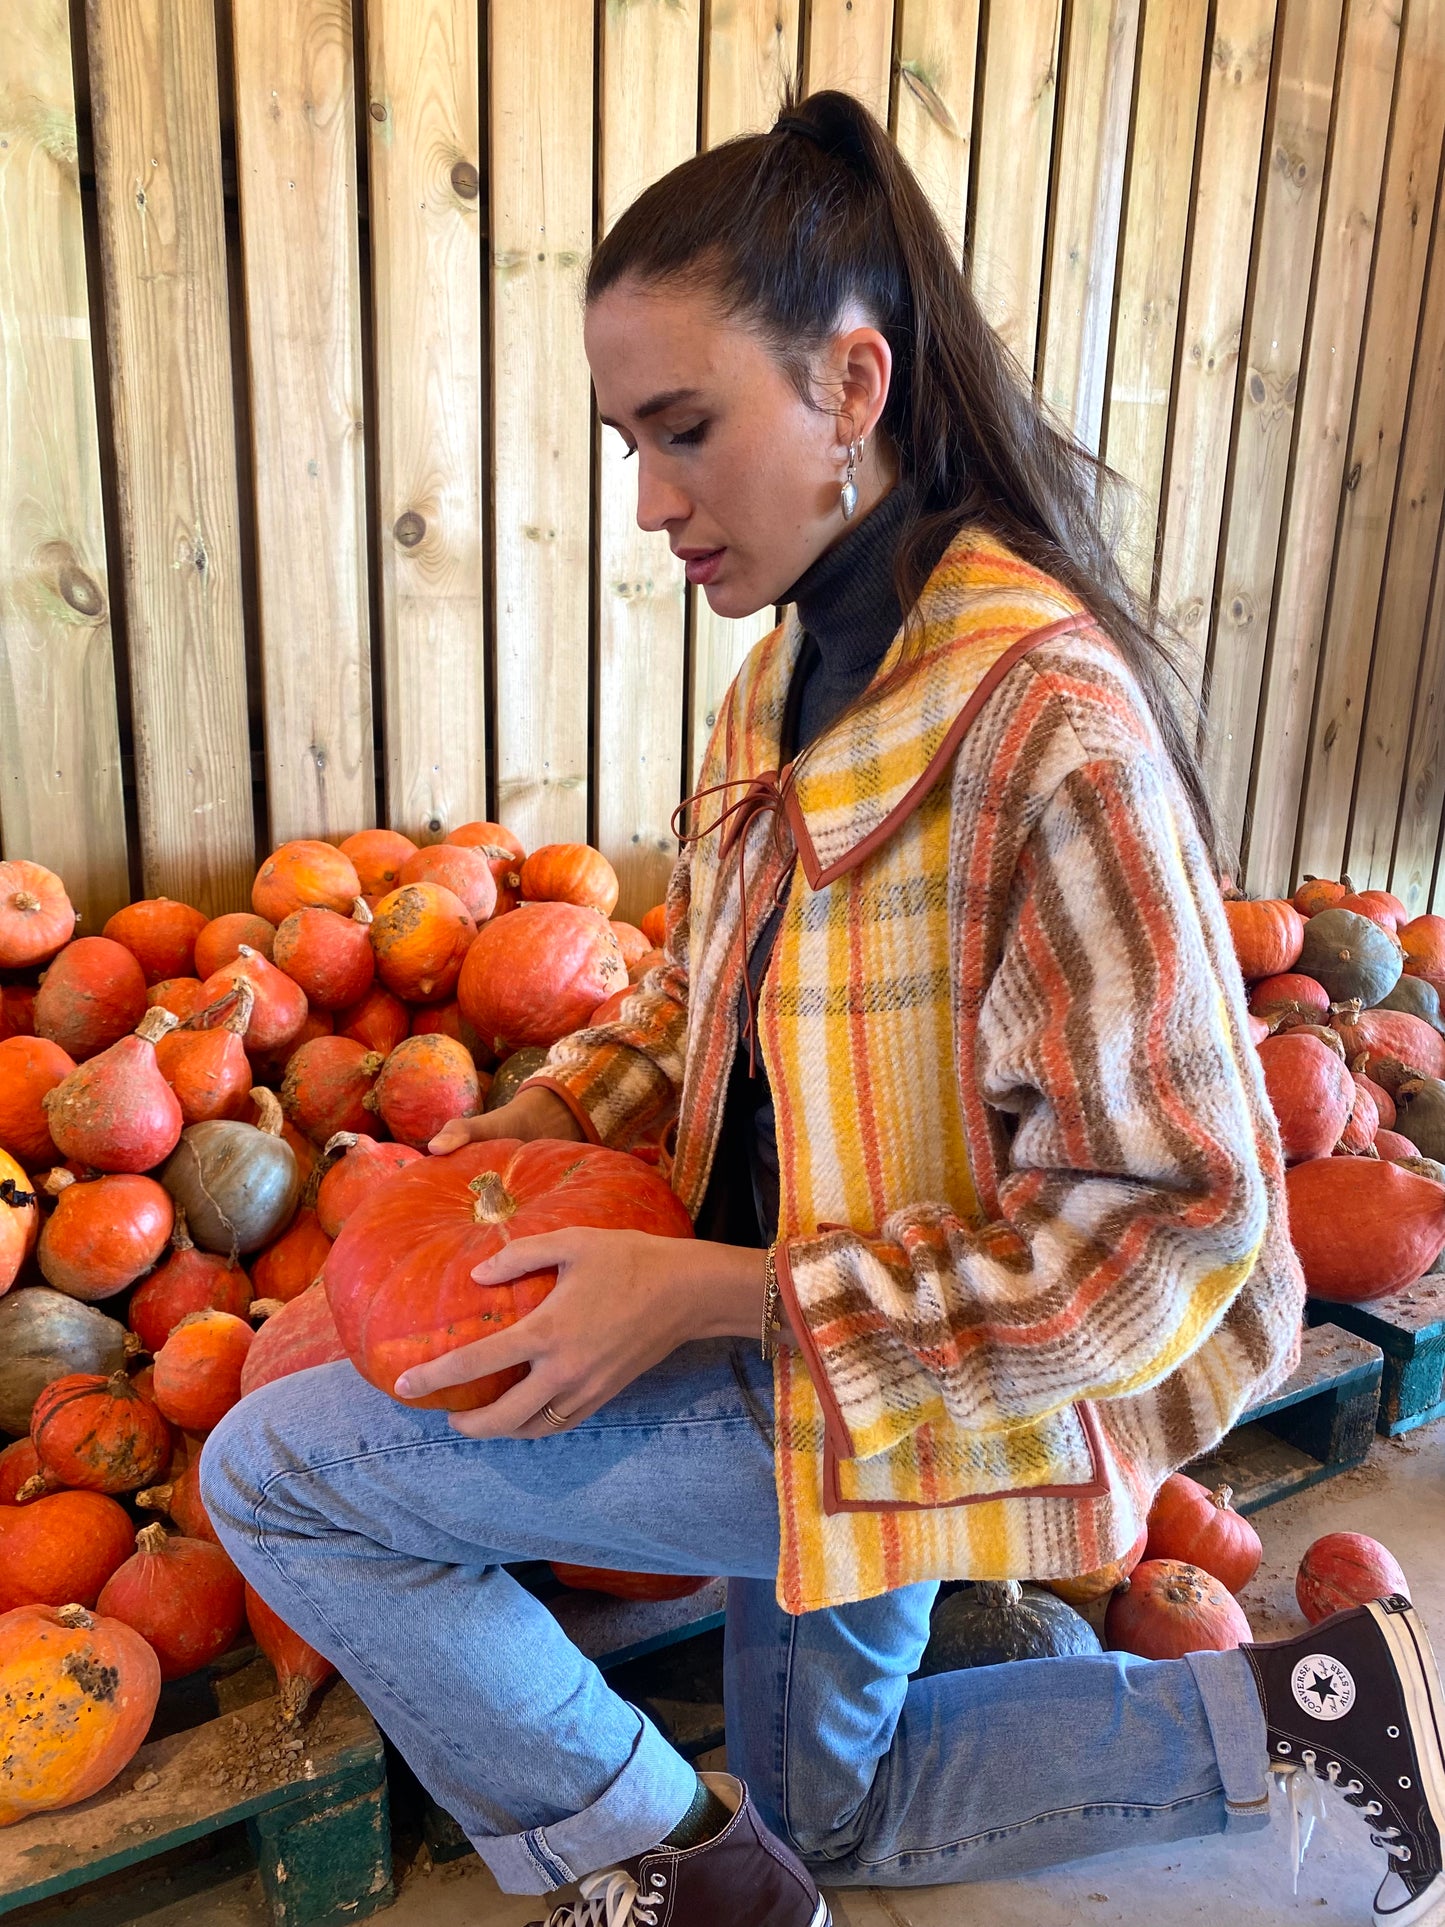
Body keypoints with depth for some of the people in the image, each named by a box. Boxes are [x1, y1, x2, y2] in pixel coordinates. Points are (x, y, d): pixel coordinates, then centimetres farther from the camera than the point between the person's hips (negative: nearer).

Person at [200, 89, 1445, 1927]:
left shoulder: (1042, 710, -27)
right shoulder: (790, 671, 1)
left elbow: (1165, 1227, -26)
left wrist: (710, 1292, -25)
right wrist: (533, 1126, -4)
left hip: (895, 1393, -9)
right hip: (809, 1345, 9)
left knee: (269, 1474, -8)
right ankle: (1279, 1709, 26)